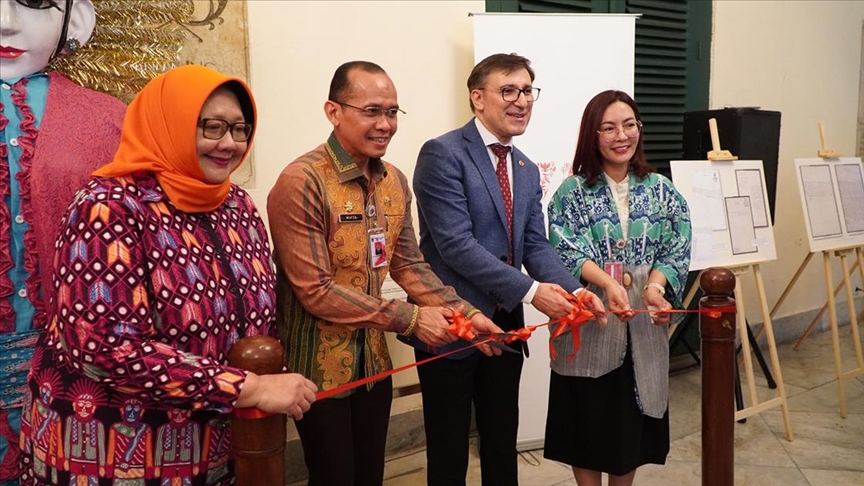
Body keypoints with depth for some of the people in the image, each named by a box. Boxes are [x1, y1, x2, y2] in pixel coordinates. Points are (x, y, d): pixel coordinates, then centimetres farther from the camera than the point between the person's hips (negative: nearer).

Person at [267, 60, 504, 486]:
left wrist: (465, 312, -7)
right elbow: (315, 291, -23)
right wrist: (411, 319, -21)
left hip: (373, 361, 7)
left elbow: (408, 263, 7)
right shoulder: (302, 182, -21)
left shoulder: (394, 181, 4)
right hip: (320, 368, -7)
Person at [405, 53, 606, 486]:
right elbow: (455, 244, -22)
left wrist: (575, 291, -12)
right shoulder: (443, 154, -13)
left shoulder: (527, 170, 12)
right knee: (448, 451, 9)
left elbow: (536, 246, 7)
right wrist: (529, 290, -23)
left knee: (502, 443, 19)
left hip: (506, 323, 7)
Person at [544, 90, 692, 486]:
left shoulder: (660, 190, 6)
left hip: (643, 320, 3)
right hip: (589, 319, -3)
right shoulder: (572, 192, -4)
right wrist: (608, 283, -30)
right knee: (588, 417, 6)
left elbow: (677, 248, 0)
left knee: (633, 420, 13)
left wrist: (655, 286, -20)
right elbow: (567, 251, -14)